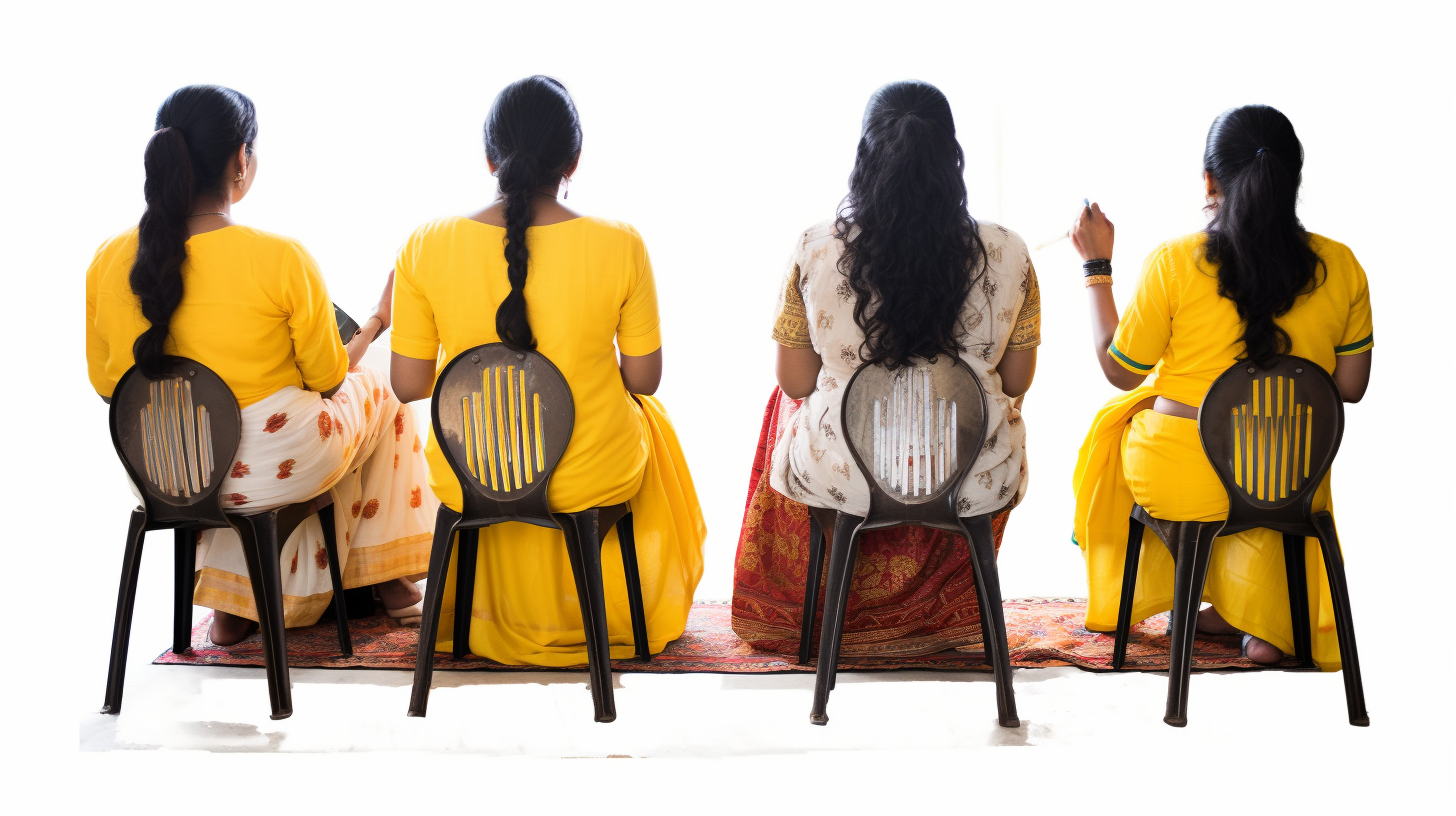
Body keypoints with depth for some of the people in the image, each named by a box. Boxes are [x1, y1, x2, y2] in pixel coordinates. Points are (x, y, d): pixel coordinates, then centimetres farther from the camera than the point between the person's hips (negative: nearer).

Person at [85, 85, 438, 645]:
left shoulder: (107, 262, -9)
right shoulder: (280, 258, -22)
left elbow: (106, 384, 3)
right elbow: (327, 378, -9)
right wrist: (377, 322, 11)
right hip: (275, 471, -4)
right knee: (380, 389, 27)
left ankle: (233, 605, 33)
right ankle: (387, 581, 40)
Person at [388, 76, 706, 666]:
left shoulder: (427, 247, -15)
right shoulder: (620, 246, -17)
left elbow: (408, 385, -8)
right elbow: (644, 380, -8)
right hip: (595, 479, -1)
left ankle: (496, 617, 56)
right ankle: (621, 611, 56)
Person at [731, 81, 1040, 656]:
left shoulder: (814, 251, -16)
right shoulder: (1008, 255, -13)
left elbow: (796, 382, -6)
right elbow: (1017, 382, -1)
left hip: (839, 479, -1)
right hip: (974, 486, 1)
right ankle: (938, 611, 52)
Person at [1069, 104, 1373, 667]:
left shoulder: (1173, 263, -17)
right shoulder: (1341, 268, -8)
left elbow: (1119, 370, -4)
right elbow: (1351, 388, 2)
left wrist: (1097, 266, 4)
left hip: (1179, 481, -2)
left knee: (1114, 422, 31)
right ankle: (1265, 623, 34)